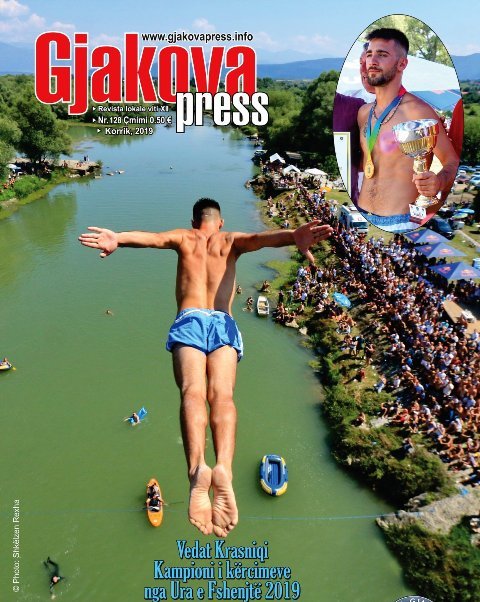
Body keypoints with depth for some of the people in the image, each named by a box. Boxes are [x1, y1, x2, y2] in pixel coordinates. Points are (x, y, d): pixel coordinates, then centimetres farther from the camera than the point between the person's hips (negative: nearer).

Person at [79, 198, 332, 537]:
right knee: (222, 394, -18)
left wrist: (118, 239, -16)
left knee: (192, 392, -21)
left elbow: (152, 237, 2)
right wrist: (293, 237, -15)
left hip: (189, 319, 0)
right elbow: (261, 239, 3)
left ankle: (197, 468, -46)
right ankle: (223, 468, -43)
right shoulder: (231, 240, 25)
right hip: (224, 323, 1)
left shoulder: (184, 238, 24)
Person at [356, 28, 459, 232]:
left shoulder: (418, 111, -11)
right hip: (361, 214, 6)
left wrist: (439, 181, -28)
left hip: (399, 223, -6)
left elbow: (453, 161, -9)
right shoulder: (363, 112, 7)